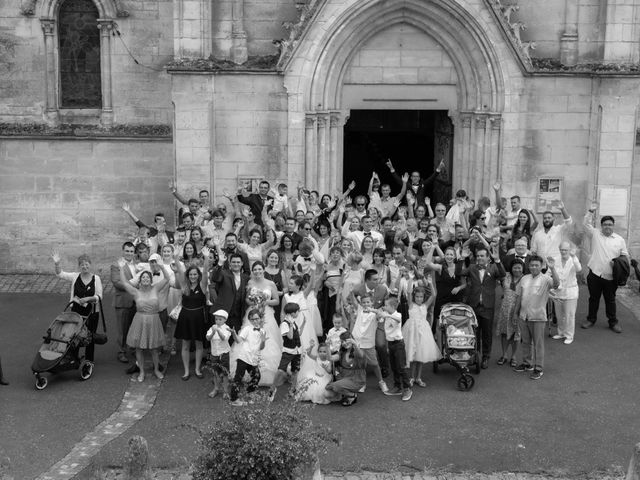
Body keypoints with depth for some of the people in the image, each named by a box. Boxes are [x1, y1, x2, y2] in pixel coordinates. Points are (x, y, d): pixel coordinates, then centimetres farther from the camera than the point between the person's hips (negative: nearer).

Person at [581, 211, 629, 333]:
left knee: (610, 300, 8)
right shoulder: (595, 235, 5)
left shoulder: (619, 240, 7)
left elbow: (625, 256, 10)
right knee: (593, 298, 11)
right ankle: (591, 319, 25)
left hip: (610, 277, 0)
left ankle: (613, 322, 19)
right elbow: (587, 223, -4)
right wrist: (591, 212, -15)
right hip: (594, 274, 0)